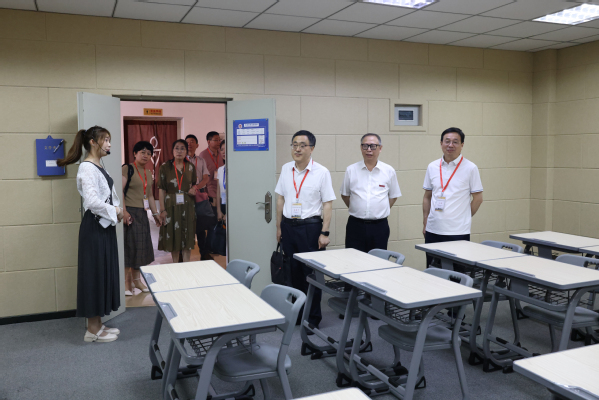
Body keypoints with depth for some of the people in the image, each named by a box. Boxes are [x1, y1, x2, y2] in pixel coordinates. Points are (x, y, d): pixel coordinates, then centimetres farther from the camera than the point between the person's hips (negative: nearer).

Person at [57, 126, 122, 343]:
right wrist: (115, 212, -13)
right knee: (95, 274, -1)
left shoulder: (98, 167, 14)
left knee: (104, 273, 14)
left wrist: (117, 211, 1)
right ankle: (93, 330, 10)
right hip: (94, 227, -10)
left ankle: (98, 325, 24)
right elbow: (92, 201, -26)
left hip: (104, 226, 10)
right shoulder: (87, 168, -16)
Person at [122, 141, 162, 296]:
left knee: (141, 245, 9)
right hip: (129, 212, -7)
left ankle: (136, 279, 20)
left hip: (142, 213, 7)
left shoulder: (149, 172, 16)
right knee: (128, 245, -6)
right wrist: (124, 210, -22)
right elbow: (120, 190, -14)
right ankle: (126, 282, 2)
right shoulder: (127, 169, -6)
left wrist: (155, 213, 18)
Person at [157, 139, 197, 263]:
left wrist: (193, 189, -7)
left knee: (187, 237, 4)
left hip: (187, 205, 2)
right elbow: (162, 190, -4)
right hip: (171, 205, -2)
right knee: (173, 236, 5)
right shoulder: (165, 167, -3)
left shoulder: (190, 167, 4)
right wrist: (162, 210, -9)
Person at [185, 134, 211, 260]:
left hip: (199, 196, 3)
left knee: (201, 226, 8)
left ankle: (203, 252, 17)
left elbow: (206, 178, 1)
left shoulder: (201, 161, 13)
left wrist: (197, 187, -17)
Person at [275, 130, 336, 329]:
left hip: (310, 226, -4)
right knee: (294, 272, 13)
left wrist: (324, 233, -12)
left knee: (312, 274, 2)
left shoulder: (321, 172, -7)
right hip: (288, 226, 4)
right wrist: (279, 227, 11)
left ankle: (313, 317, 15)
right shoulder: (286, 169, 6)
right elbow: (280, 199, 13)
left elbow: (327, 204, -7)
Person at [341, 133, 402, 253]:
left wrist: (380, 211, 6)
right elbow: (344, 195, 13)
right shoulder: (351, 170, 3)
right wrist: (357, 209, 7)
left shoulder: (389, 171, 4)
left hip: (379, 226, 0)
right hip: (355, 225, 0)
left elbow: (393, 196, 13)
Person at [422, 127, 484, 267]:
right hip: (433, 230, 4)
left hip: (458, 232, -3)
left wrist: (464, 219, 2)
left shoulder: (470, 168, -2)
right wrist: (425, 223, 11)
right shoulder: (432, 167, 9)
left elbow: (478, 198, 2)